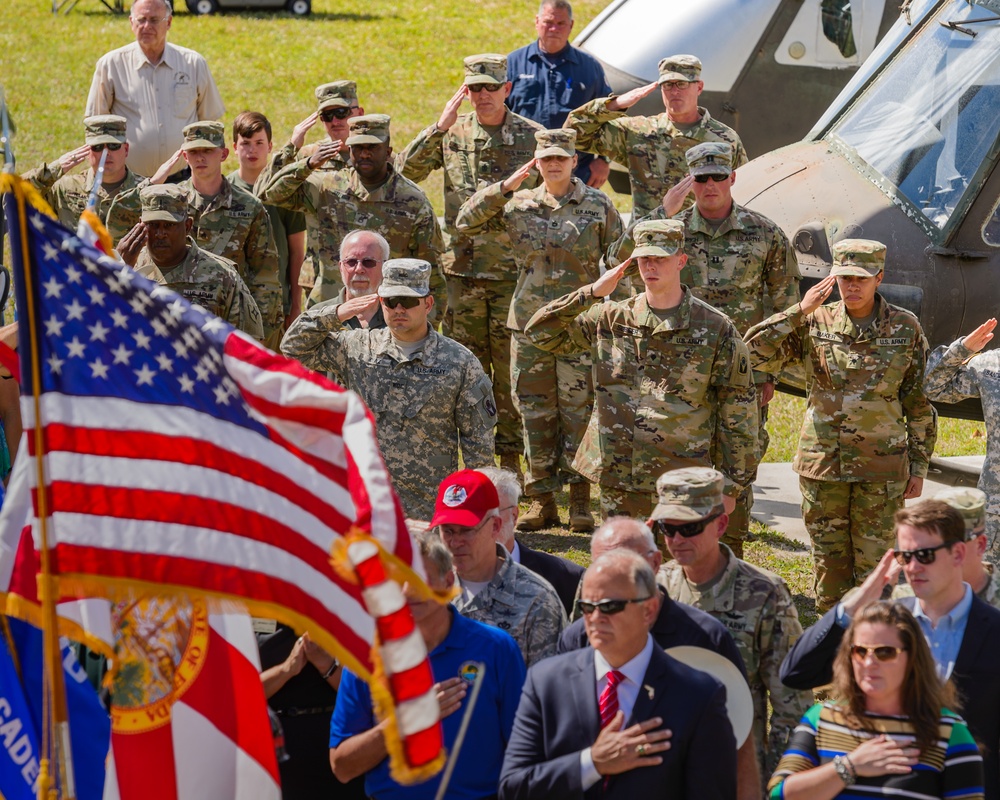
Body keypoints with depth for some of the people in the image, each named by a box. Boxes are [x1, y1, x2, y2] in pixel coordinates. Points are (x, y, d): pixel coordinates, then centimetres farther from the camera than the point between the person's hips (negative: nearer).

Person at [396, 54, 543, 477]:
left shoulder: (532, 137, 0)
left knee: (510, 370, 2)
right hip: (463, 270, 1)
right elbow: (404, 171, -6)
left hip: (514, 272, -1)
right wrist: (439, 128, -15)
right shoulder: (451, 134, 4)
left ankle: (510, 455, 12)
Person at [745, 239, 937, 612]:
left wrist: (918, 468, 2)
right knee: (829, 563, 10)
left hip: (881, 469, -1)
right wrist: (800, 311, -16)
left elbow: (920, 404, 3)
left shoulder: (905, 329, -2)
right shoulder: (816, 324, -1)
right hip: (823, 465, 1)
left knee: (873, 565, 1)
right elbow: (753, 353, -10)